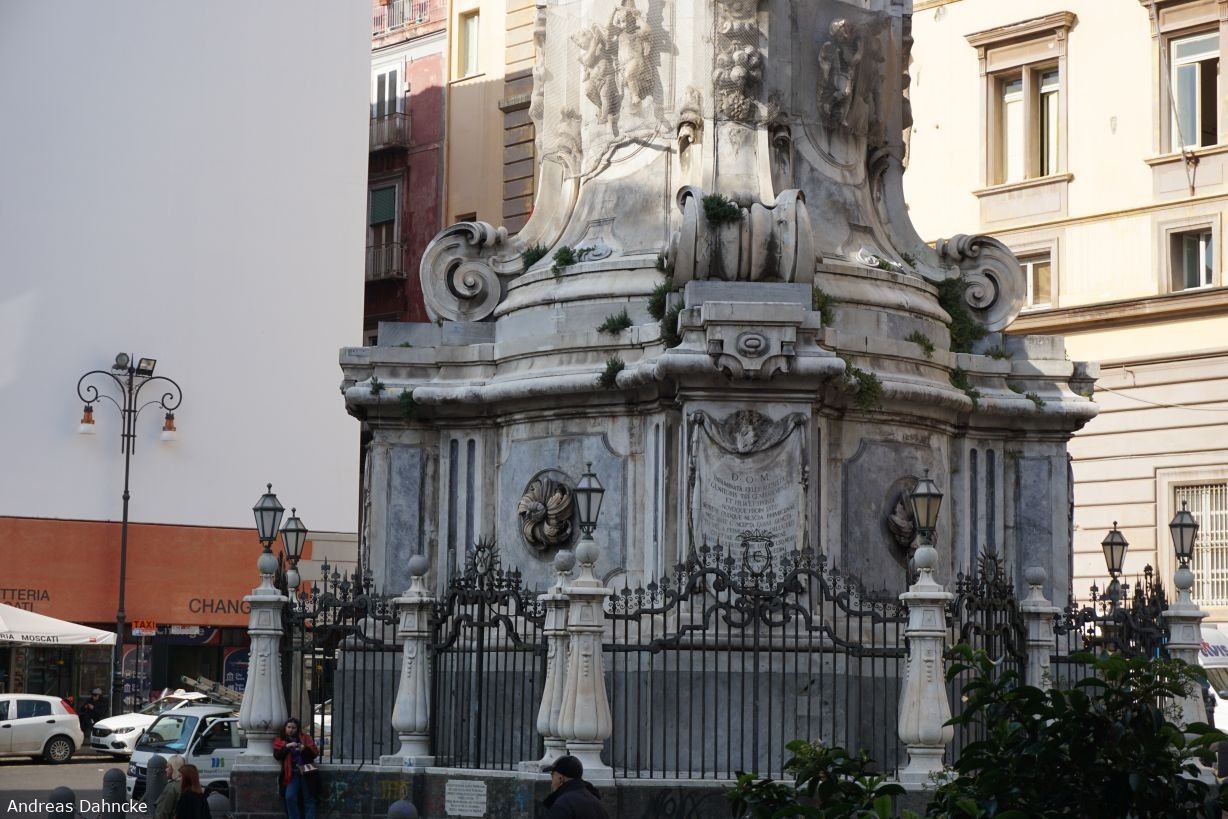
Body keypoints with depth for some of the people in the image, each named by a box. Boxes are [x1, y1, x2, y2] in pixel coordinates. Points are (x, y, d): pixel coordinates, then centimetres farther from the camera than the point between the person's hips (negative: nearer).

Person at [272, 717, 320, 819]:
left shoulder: (306, 738, 12)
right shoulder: (280, 741, 13)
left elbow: (315, 753, 5)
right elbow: (277, 756, -1)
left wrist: (304, 749, -13)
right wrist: (287, 747, -15)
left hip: (306, 773, 0)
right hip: (292, 774, 0)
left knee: (309, 799, -4)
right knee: (290, 797, -17)